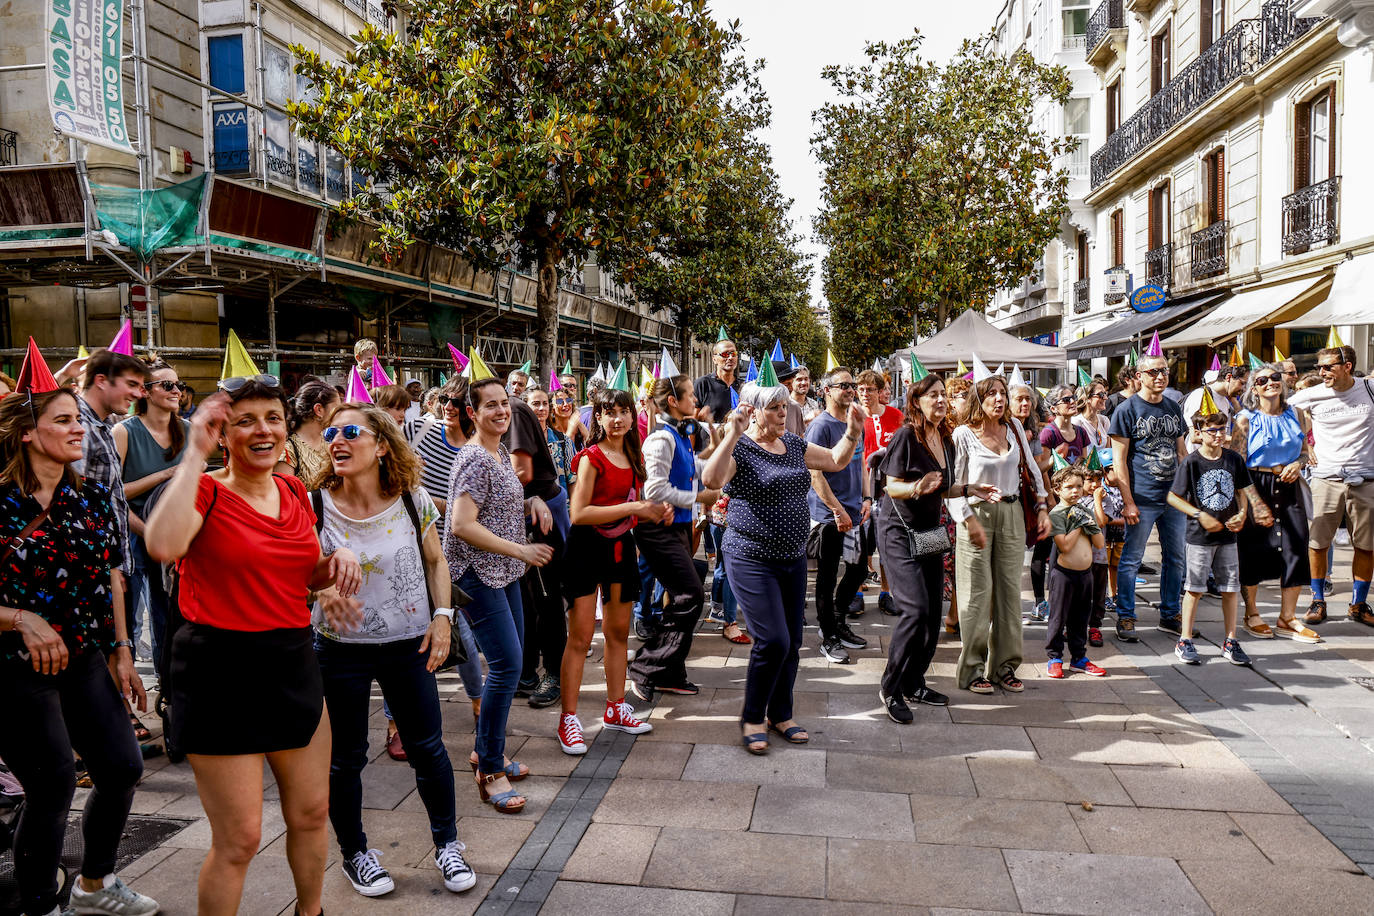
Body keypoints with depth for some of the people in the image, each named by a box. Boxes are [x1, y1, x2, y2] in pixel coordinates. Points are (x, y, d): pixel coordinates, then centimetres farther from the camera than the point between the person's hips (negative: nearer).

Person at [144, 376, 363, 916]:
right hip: (220, 671, -6)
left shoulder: (295, 492, 7)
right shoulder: (206, 492, -10)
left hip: (292, 663, 6)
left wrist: (336, 560, -3)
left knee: (311, 814, 19)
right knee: (239, 840, 2)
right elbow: (163, 545, -34)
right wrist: (195, 453, -26)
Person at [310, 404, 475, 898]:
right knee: (345, 758, 12)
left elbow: (435, 561, 5)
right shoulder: (315, 505, -11)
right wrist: (322, 586, -24)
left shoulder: (413, 500, -7)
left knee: (428, 747, 10)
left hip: (409, 645, 1)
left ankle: (447, 844, 32)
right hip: (340, 649, 0)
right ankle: (354, 853, 36)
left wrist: (442, 616, -5)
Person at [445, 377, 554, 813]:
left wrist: (532, 502, 5)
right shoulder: (474, 458, -16)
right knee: (507, 665, -11)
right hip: (476, 573, -9)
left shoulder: (500, 453, 12)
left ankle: (490, 749, 29)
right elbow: (462, 525, -23)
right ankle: (489, 770, 1)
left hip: (503, 572, 9)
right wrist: (521, 550, -20)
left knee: (510, 662, 13)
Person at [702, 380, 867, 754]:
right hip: (752, 559, -7)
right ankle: (751, 719, 8)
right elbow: (711, 479, -31)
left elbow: (836, 460, 21)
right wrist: (734, 434, -37)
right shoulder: (740, 448, -12)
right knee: (773, 640, -12)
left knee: (792, 642, 11)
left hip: (793, 558, 7)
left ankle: (780, 715, 29)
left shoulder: (793, 445, 10)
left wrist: (853, 431, 4)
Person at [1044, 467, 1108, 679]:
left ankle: (1079, 658, 23)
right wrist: (1078, 525, -13)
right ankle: (1054, 658, 10)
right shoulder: (1056, 513, -9)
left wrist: (1090, 524, -7)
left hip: (1085, 573, 6)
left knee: (1081, 617, 13)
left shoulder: (1085, 512, 11)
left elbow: (1100, 544, 7)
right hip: (1063, 573, -6)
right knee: (1059, 616, 1)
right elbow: (1065, 545, -19)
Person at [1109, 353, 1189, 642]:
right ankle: (1125, 618, 10)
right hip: (1142, 499, -6)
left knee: (1175, 558, 12)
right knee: (1131, 559, -1)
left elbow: (1181, 451, 19)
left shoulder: (1173, 409, 12)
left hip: (1174, 497, 6)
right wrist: (1128, 501, -14)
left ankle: (1170, 615, 26)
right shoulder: (1126, 410, -6)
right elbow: (1119, 459, -9)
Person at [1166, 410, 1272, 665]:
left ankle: (1230, 643, 19)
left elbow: (1242, 492, 12)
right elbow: (1173, 497, -7)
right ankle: (1184, 642, 12)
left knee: (1231, 588, 7)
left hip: (1227, 535, 4)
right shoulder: (1191, 462, -9)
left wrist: (1242, 514, -6)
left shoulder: (1235, 460, 3)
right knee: (1195, 589, 1)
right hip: (1199, 537, -4)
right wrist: (1200, 516, -15)